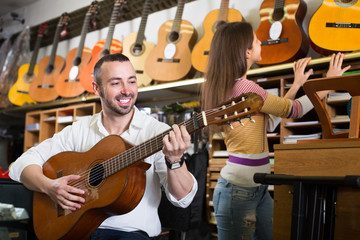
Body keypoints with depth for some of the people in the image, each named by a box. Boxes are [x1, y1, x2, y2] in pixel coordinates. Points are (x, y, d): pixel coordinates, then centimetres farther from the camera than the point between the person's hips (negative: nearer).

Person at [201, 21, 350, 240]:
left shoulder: (226, 87, 10)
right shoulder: (244, 87, -19)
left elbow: (268, 123, 17)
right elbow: (294, 110, -8)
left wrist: (296, 86, 18)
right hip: (238, 190, -9)